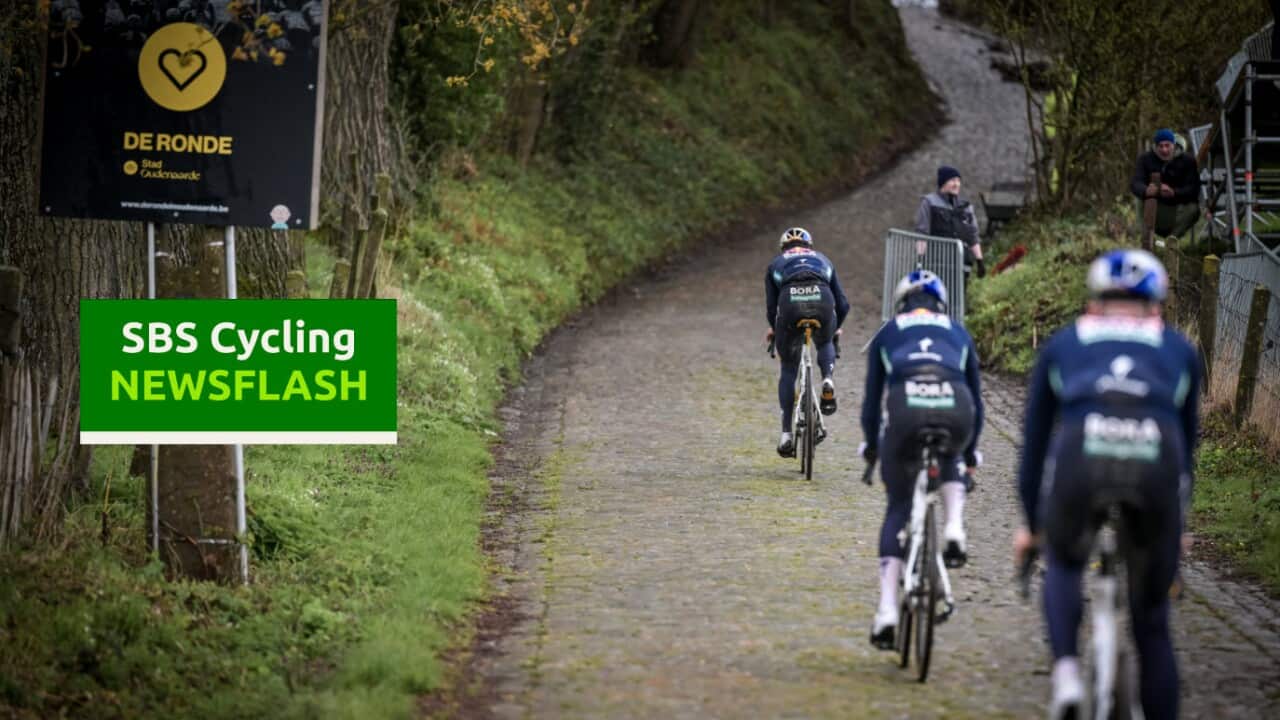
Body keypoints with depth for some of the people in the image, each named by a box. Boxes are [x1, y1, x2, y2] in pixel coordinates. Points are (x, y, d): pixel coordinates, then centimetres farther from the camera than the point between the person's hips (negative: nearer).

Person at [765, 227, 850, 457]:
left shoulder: (776, 264, 33)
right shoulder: (822, 260, 36)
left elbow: (771, 306, 23)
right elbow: (843, 304, 30)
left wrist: (774, 329, 43)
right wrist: (834, 328, 49)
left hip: (790, 301, -1)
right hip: (821, 299, 1)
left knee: (788, 369, 16)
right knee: (825, 344, 34)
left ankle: (787, 433, 9)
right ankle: (827, 380, 2)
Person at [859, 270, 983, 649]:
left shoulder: (887, 334, 29)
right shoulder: (958, 333, 32)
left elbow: (872, 399, 31)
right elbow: (976, 396, 35)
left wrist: (871, 447, 45)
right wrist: (970, 453, 47)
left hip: (905, 408, -1)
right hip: (955, 410, 1)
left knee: (898, 510, 14)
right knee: (947, 462, 38)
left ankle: (887, 609, 3)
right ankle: (954, 529, 11)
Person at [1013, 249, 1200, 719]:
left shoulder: (1062, 345, 30)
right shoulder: (1177, 349, 31)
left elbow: (1034, 440, 33)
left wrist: (1031, 524, 42)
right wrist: (1179, 522, 47)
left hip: (1082, 456, 0)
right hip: (1156, 461, 0)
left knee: (1064, 564, 30)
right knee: (1152, 621, 17)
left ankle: (1066, 673, 5)